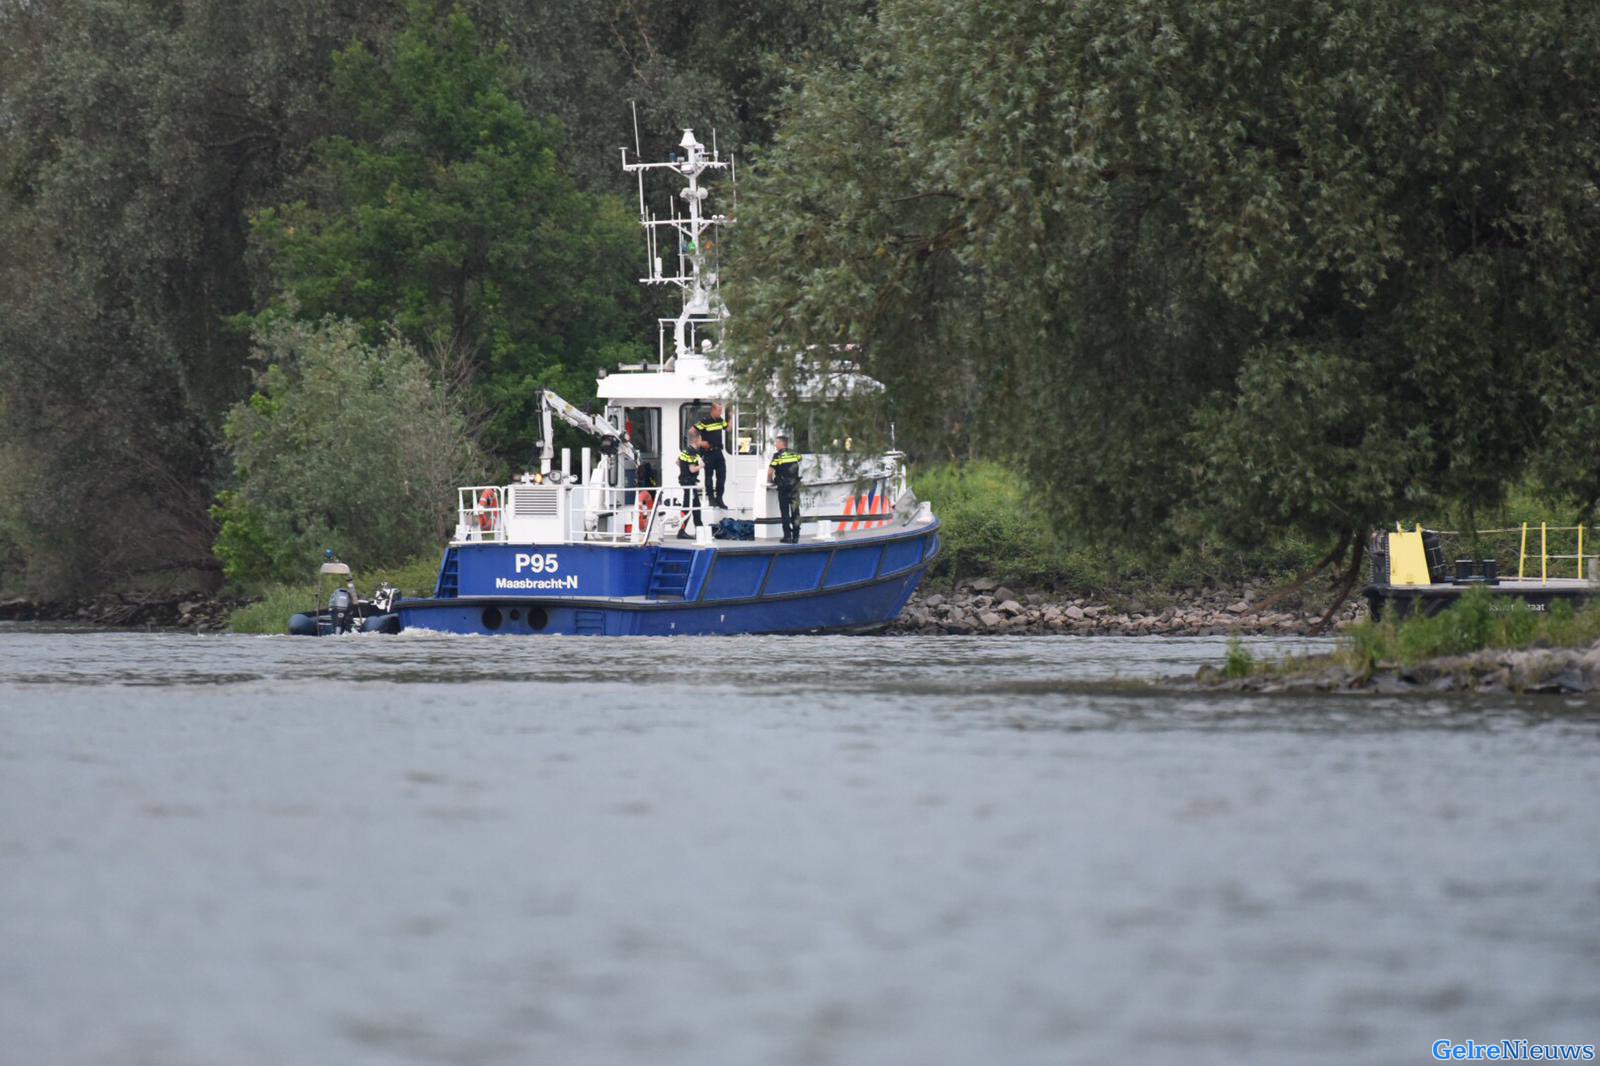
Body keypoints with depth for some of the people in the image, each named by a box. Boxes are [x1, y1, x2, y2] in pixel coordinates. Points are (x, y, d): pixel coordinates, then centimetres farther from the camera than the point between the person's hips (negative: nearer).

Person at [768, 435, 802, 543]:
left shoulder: (778, 456, -9)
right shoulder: (795, 455, 5)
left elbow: (770, 472, -13)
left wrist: (770, 481, 6)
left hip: (783, 487, -4)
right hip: (795, 485, 4)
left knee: (785, 512, 3)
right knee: (795, 511, 7)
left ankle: (787, 536, 1)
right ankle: (796, 536, 7)